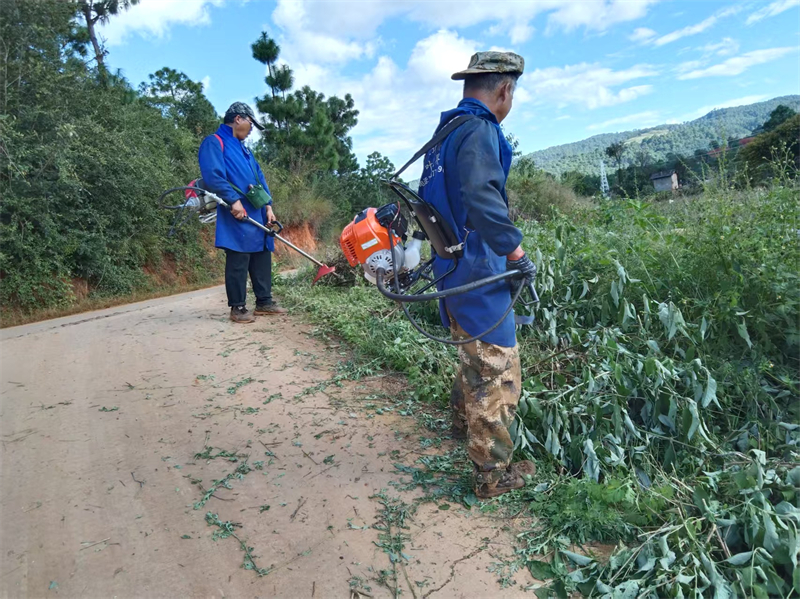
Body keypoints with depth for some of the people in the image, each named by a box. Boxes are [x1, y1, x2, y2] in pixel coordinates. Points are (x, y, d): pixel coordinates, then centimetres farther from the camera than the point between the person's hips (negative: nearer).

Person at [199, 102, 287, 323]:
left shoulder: (243, 148, 24)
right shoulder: (214, 143, -4)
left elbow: (259, 178, 22)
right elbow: (212, 175, -18)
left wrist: (268, 205, 11)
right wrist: (233, 200, -22)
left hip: (257, 214, 9)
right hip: (238, 216, -9)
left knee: (262, 259, 10)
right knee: (238, 261, -6)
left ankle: (264, 302, 19)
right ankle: (237, 308, 3)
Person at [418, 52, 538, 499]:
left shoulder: (445, 132, 14)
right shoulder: (479, 130, -16)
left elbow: (434, 197, 20)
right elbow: (482, 197, -32)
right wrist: (516, 252, -24)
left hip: (450, 268, 10)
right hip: (478, 272, -10)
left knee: (475, 356, 28)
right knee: (497, 372, 0)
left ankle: (464, 423, 49)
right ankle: (494, 474, 12)